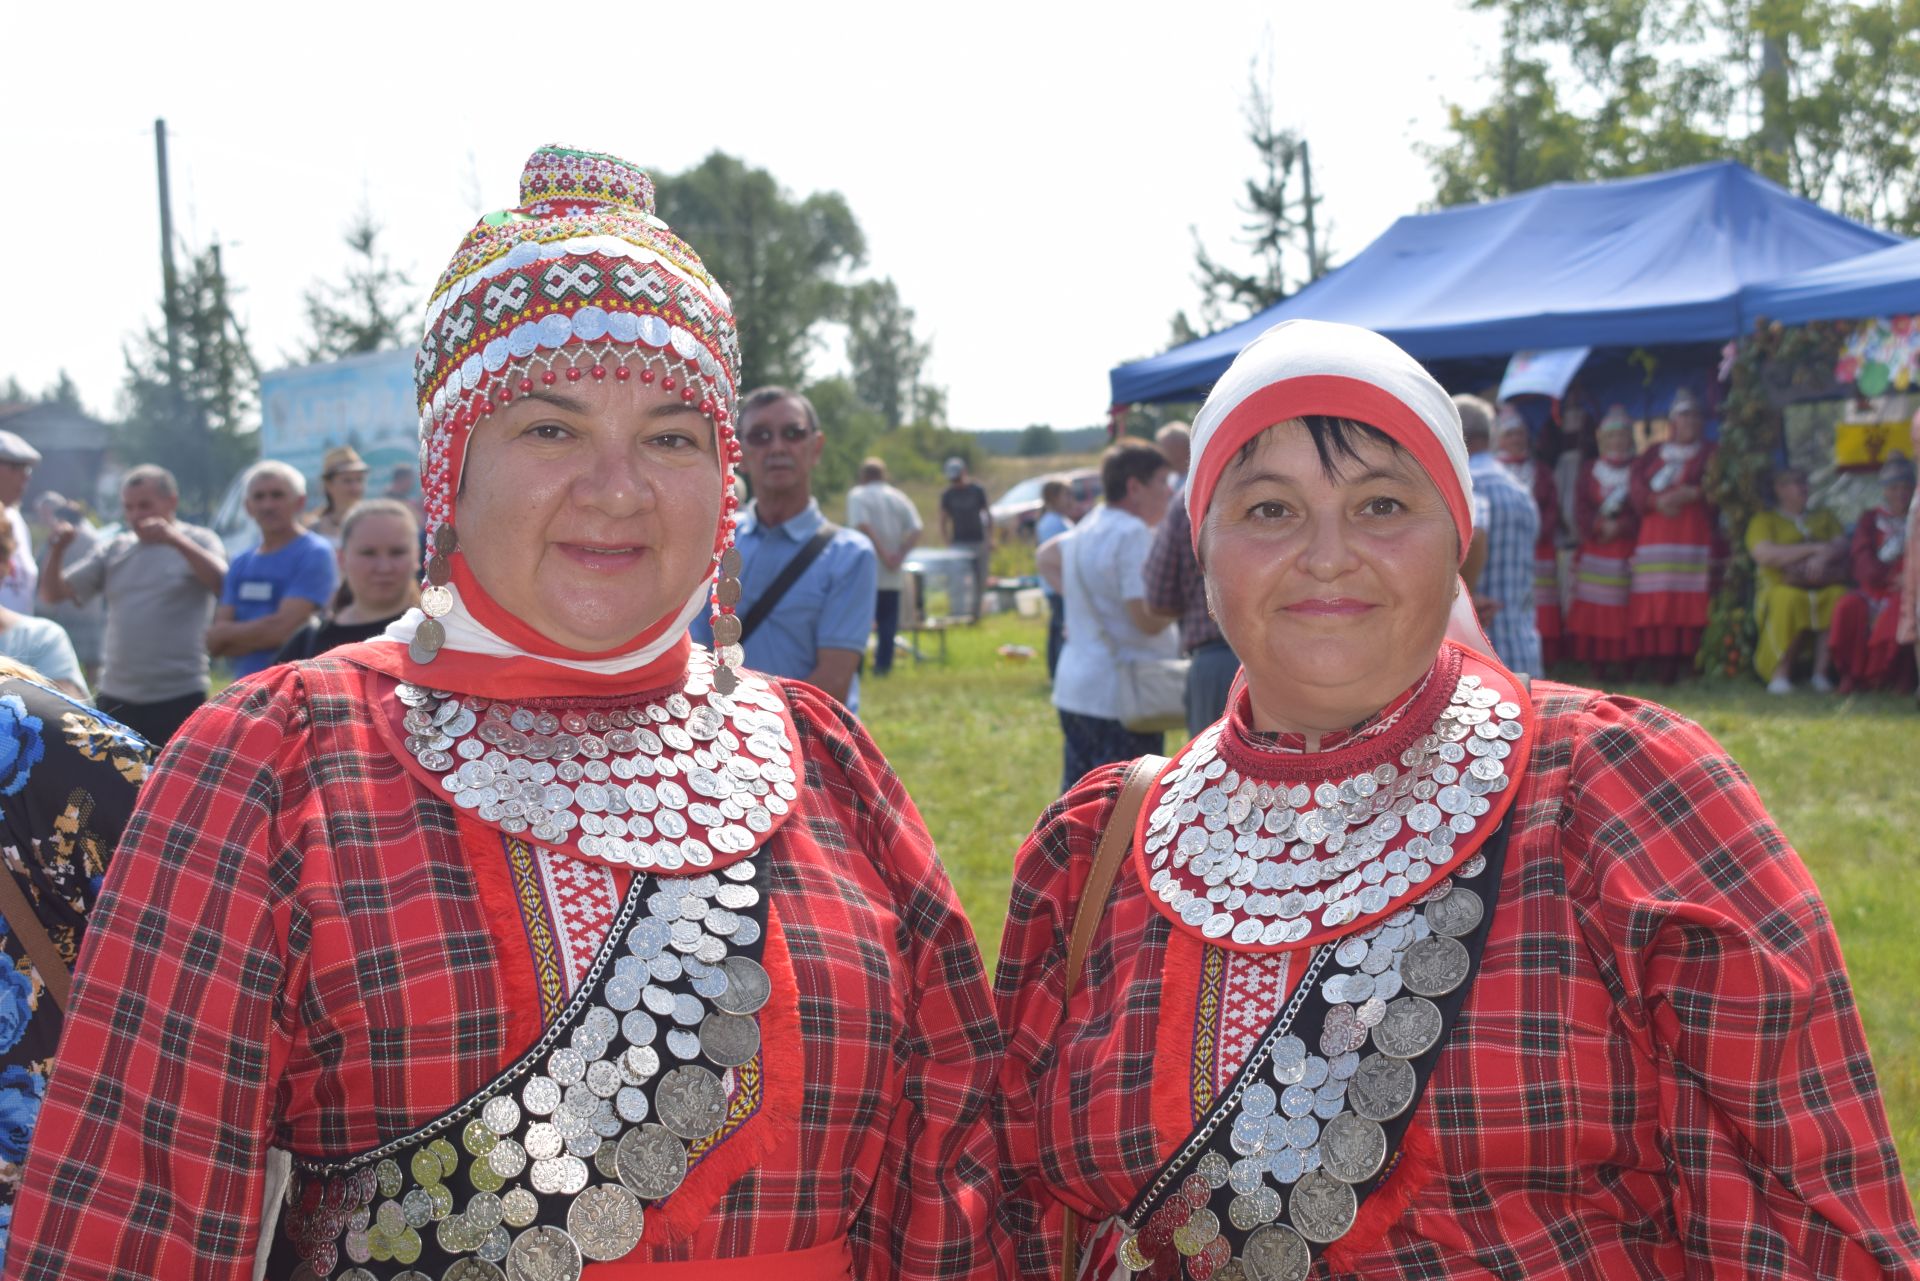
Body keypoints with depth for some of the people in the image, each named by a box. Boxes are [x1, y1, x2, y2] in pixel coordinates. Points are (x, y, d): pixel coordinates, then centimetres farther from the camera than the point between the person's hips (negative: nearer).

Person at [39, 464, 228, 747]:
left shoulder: (198, 541, 2)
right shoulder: (114, 549, 13)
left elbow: (223, 583, -19)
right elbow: (53, 594, 11)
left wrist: (176, 541, -28)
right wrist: (56, 554, -8)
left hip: (179, 699, -4)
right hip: (116, 698, 5)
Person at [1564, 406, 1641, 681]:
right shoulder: (1589, 469, 15)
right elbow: (1580, 509, 5)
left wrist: (1620, 526, -14)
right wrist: (1599, 526, -12)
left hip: (1627, 552, -2)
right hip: (1594, 552, 2)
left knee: (1624, 614, -9)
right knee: (1594, 613, -3)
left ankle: (1622, 665, -8)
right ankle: (1598, 666, -1)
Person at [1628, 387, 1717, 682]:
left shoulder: (1709, 453, 14)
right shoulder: (1652, 455, 20)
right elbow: (1636, 489, 7)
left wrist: (1688, 495, -15)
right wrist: (1658, 500, -11)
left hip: (1694, 534, -2)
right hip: (1654, 534, 2)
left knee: (1689, 603, -12)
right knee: (1656, 604, -7)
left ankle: (1687, 663, -15)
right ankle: (1661, 666, -7)